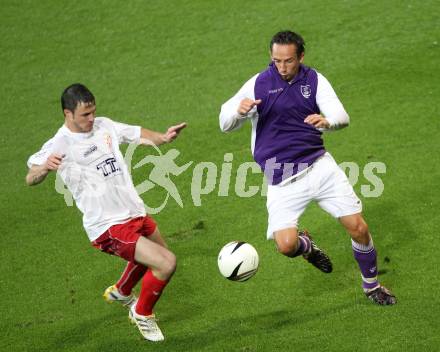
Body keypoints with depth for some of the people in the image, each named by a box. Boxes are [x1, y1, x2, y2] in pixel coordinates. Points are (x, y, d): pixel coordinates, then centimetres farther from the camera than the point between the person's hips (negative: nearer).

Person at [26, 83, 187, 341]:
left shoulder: (104, 126, 3)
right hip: (108, 227, -9)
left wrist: (163, 137, -5)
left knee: (159, 251, 34)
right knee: (166, 263, -20)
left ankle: (121, 292, 59)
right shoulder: (59, 145, -18)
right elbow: (31, 179, -24)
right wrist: (45, 167, -48)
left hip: (135, 213, 9)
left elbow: (137, 134, 15)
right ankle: (142, 315, 9)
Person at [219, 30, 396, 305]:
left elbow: (342, 116, -7)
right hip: (281, 179, -2)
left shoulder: (314, 80, 2)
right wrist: (239, 111, -24)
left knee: (358, 228, -2)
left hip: (319, 166, 2)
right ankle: (307, 245, 20)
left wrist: (327, 121, -32)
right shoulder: (258, 84, -3)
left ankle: (372, 285, 25)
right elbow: (226, 124, 0)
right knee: (286, 245, -19)